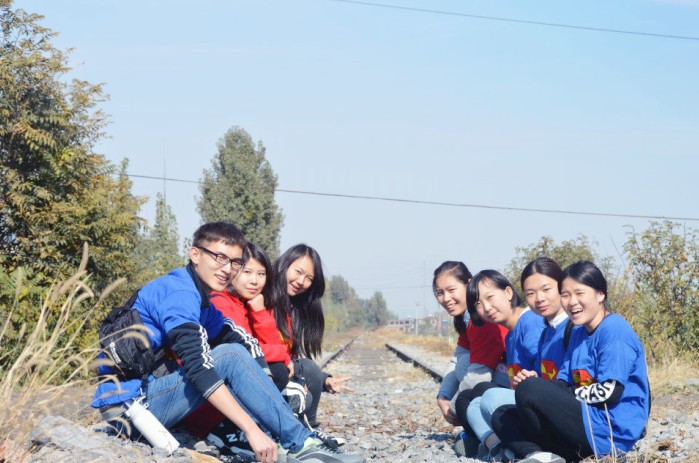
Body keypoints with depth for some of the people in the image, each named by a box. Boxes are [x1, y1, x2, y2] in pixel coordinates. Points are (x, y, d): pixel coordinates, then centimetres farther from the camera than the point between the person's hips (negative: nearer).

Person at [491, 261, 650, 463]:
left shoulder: (615, 329, -10)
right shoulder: (577, 335, 19)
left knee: (528, 389, -23)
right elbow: (563, 384, 13)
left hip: (609, 432, -10)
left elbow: (610, 391, -19)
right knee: (502, 416, 9)